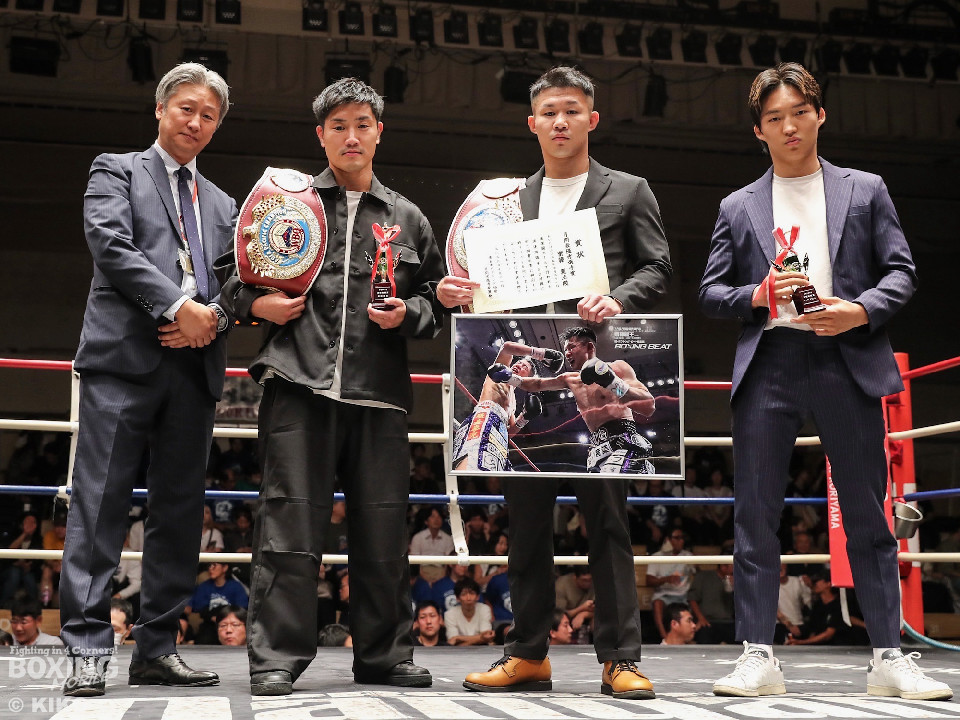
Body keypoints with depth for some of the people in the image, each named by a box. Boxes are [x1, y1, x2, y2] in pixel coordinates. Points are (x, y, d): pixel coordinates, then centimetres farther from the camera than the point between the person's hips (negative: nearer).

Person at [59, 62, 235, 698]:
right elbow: (112, 244, -6)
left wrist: (213, 319, -7)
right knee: (101, 503, -8)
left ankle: (158, 648, 11)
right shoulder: (116, 170, 12)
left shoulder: (222, 204, 26)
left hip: (195, 364, 5)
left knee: (181, 509, 4)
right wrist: (178, 304, -14)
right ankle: (90, 650, -4)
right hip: (125, 356, -5)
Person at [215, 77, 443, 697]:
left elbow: (436, 301, 19)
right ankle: (278, 657, 3)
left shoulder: (409, 219, 18)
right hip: (299, 383, -2)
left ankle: (384, 655, 17)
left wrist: (407, 315, -1)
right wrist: (255, 303, -3)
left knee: (383, 529, 5)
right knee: (291, 522, -5)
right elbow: (230, 268, 16)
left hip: (379, 392, 2)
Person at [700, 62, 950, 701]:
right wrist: (758, 295, -8)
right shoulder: (738, 207, 15)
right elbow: (711, 293, 12)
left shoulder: (865, 190, 14)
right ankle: (759, 655, 5)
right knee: (756, 513, -1)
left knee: (867, 514, 2)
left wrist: (861, 310, -11)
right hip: (768, 363, 1)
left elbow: (901, 271, 8)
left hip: (847, 360, -1)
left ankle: (889, 658, 10)